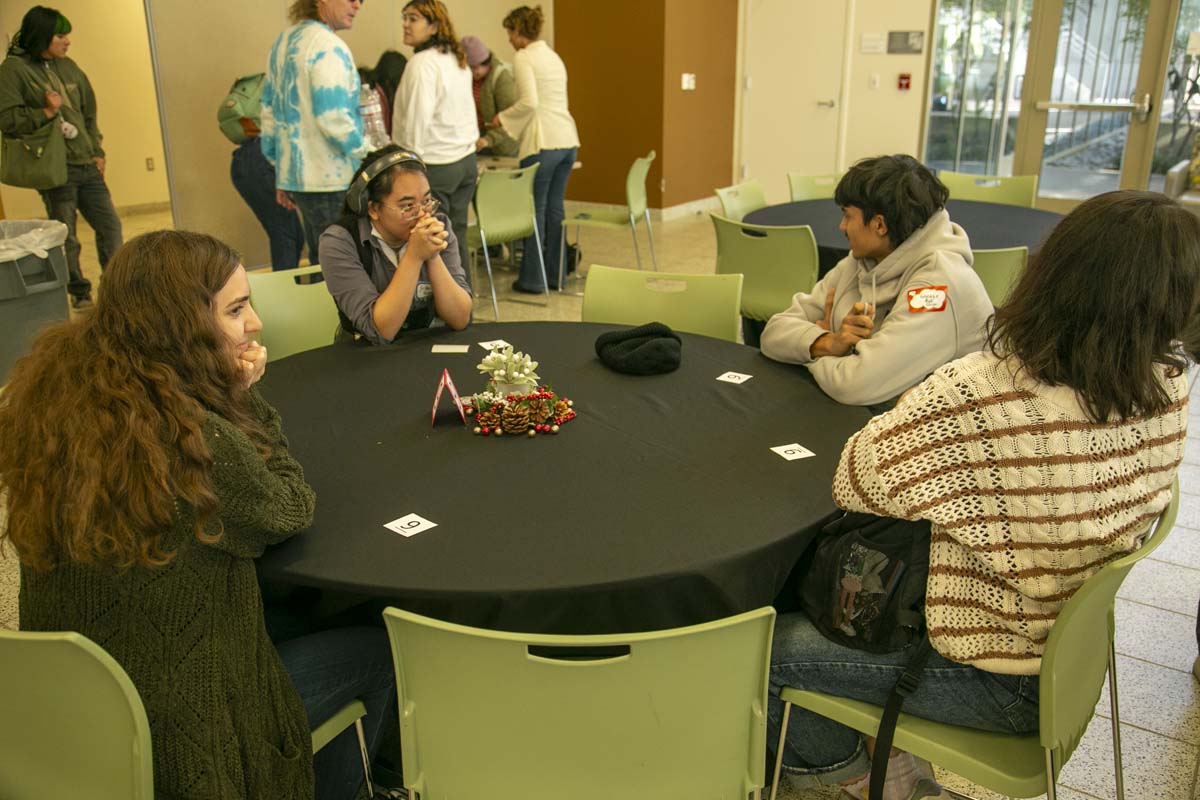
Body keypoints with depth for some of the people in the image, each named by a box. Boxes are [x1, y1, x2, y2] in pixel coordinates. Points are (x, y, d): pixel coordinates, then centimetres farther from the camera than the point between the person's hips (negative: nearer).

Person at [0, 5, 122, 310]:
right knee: (66, 237, 1)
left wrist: (97, 152, 12)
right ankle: (79, 293, 15)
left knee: (110, 224, 7)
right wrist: (46, 112, -17)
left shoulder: (68, 67, 13)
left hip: (86, 164, 6)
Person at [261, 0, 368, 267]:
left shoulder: (282, 42, 15)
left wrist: (282, 174, 22)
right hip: (331, 181, -9)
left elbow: (270, 111, 18)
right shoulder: (328, 46, -14)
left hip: (293, 175, 9)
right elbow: (334, 120, -20)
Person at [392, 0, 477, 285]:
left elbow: (417, 120, -17)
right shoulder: (459, 61, 14)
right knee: (456, 238, 13)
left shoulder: (422, 63, -13)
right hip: (466, 160, 9)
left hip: (435, 165, -9)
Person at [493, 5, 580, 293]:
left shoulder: (523, 57, -6)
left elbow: (529, 102, -17)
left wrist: (504, 116, -1)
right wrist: (513, 120, 28)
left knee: (536, 209, 0)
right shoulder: (553, 56, 19)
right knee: (555, 208, 13)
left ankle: (532, 278, 5)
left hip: (543, 142, -8)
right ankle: (556, 273, 19)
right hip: (567, 139, 8)